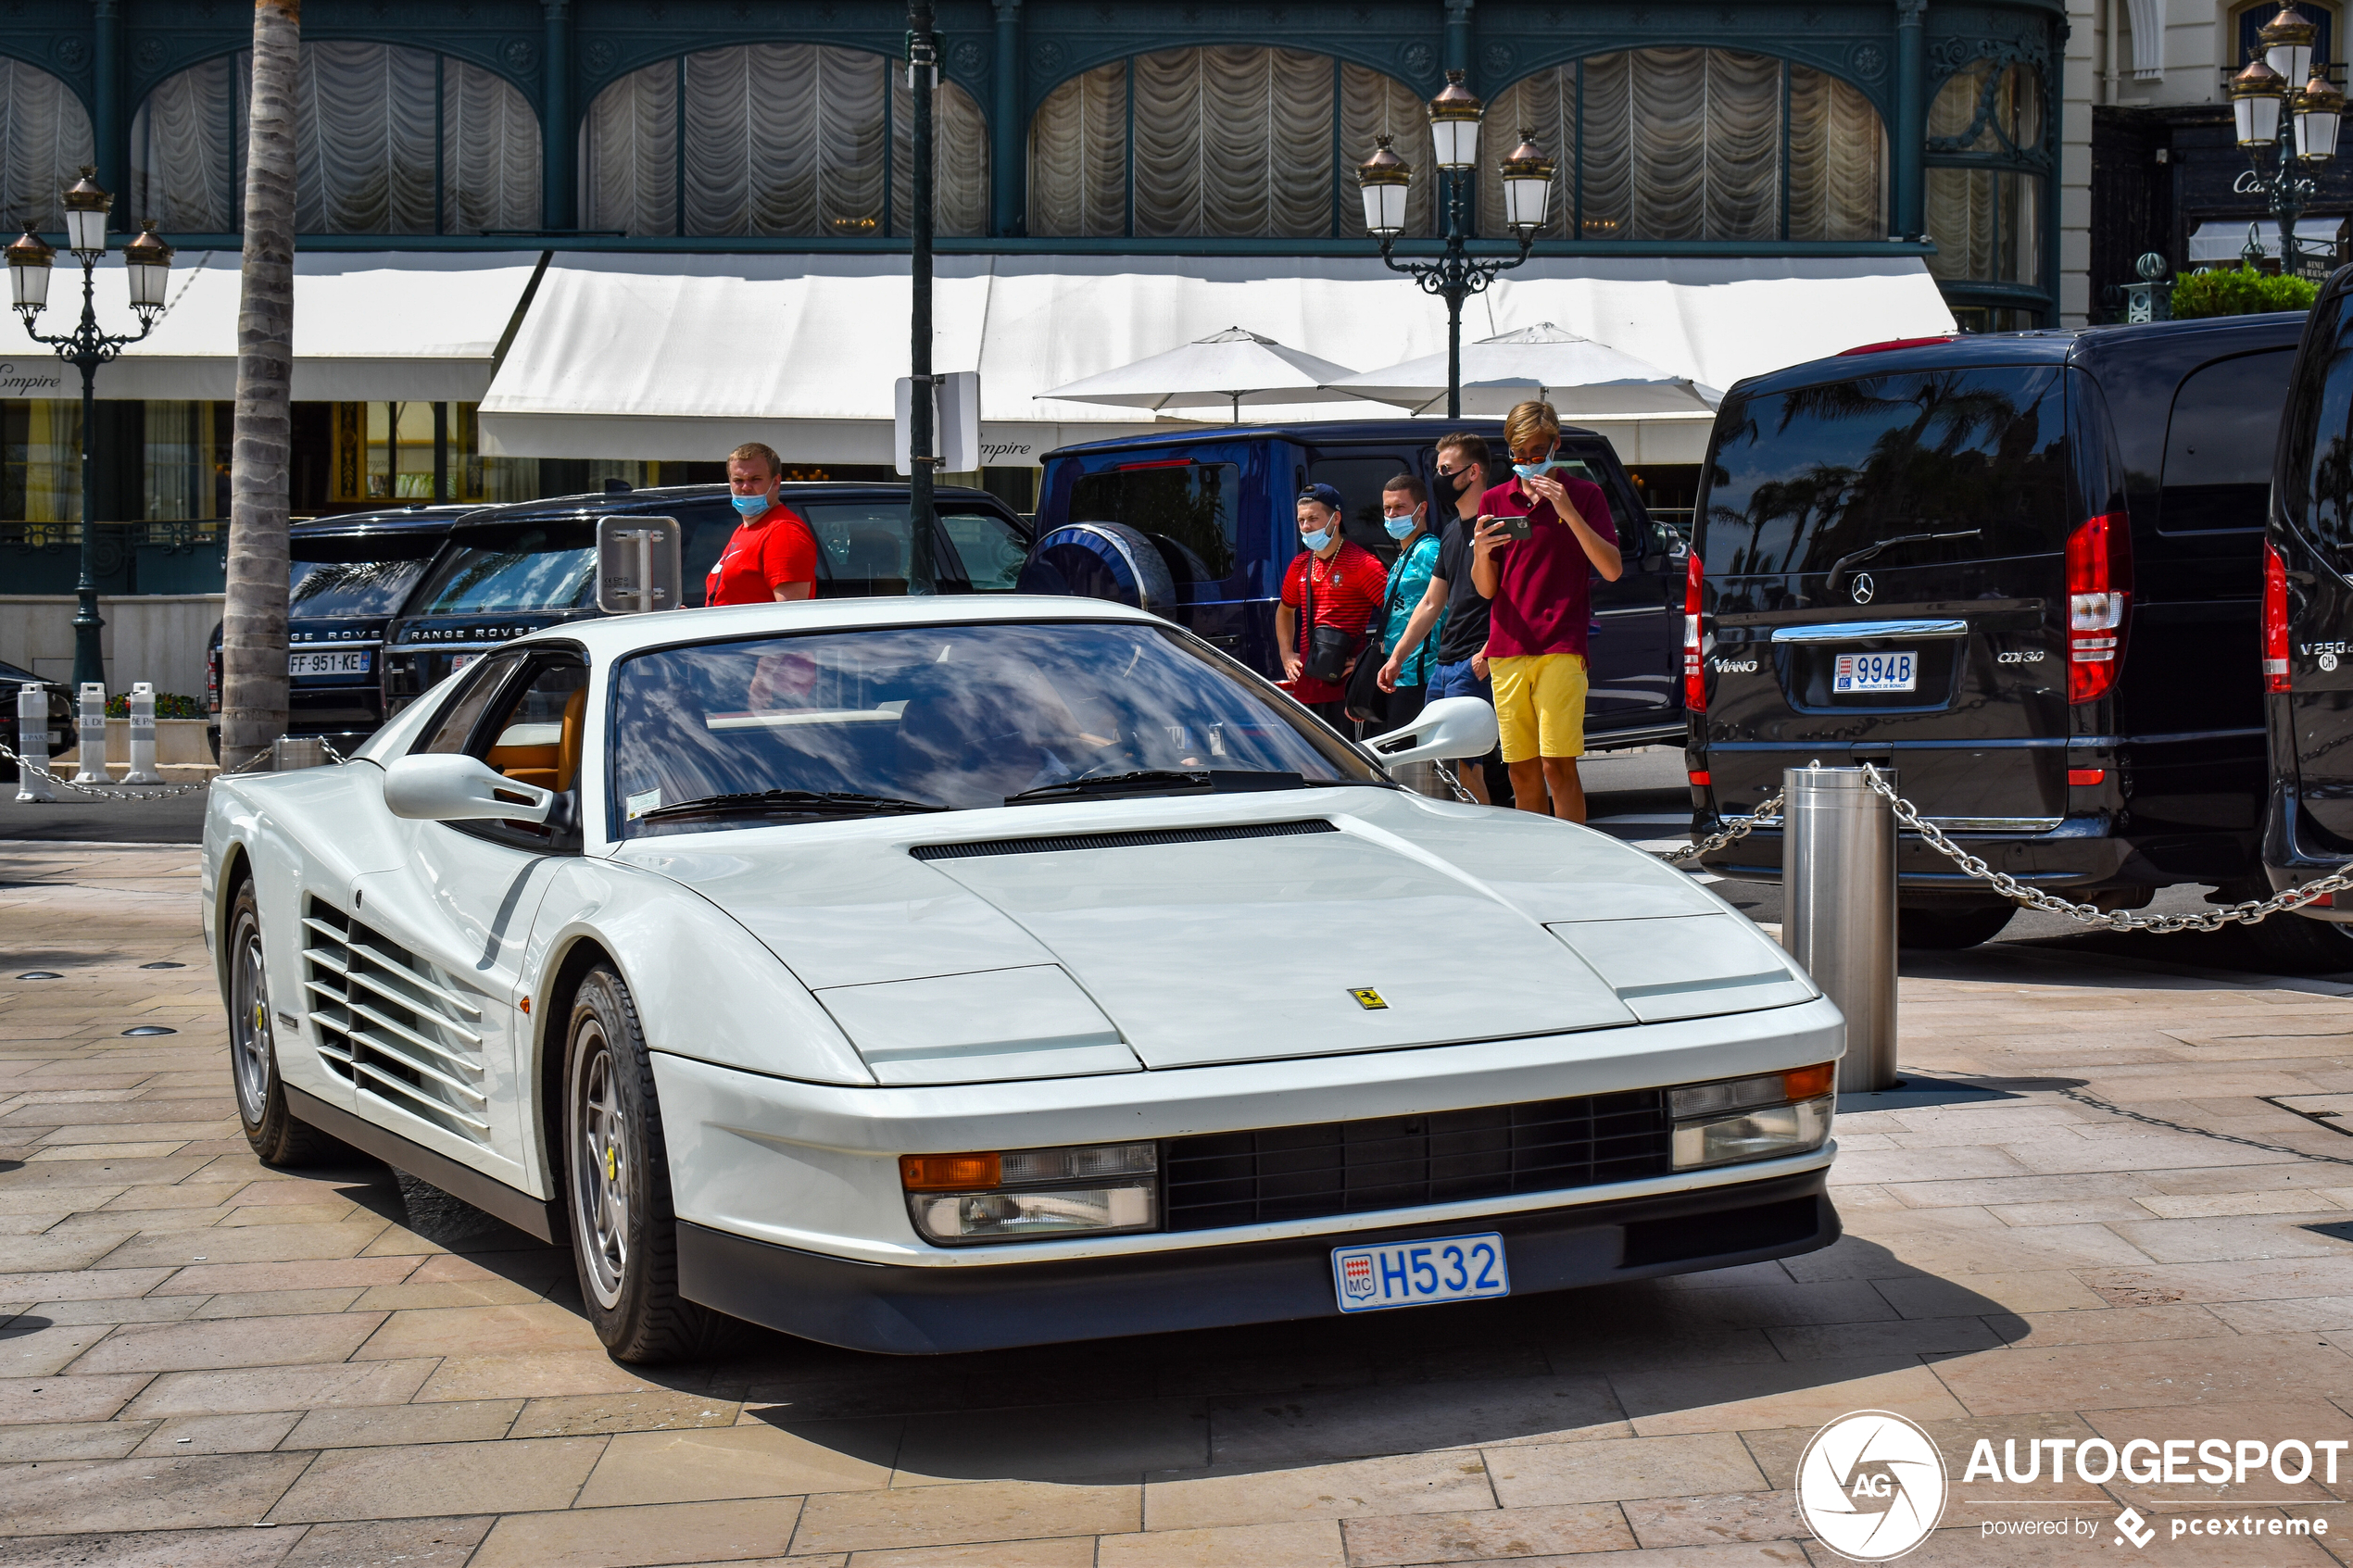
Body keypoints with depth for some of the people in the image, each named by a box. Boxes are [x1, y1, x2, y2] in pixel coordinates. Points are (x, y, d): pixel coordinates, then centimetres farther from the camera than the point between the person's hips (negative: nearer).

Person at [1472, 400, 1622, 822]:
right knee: (1522, 773, 4)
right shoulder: (1494, 501, 13)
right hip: (1507, 652, 3)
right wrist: (1480, 553, -11)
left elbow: (1612, 569, -6)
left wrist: (1569, 513, -15)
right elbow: (1486, 589, 11)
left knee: (1559, 767, -11)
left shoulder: (1585, 495, 5)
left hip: (1561, 649, -3)